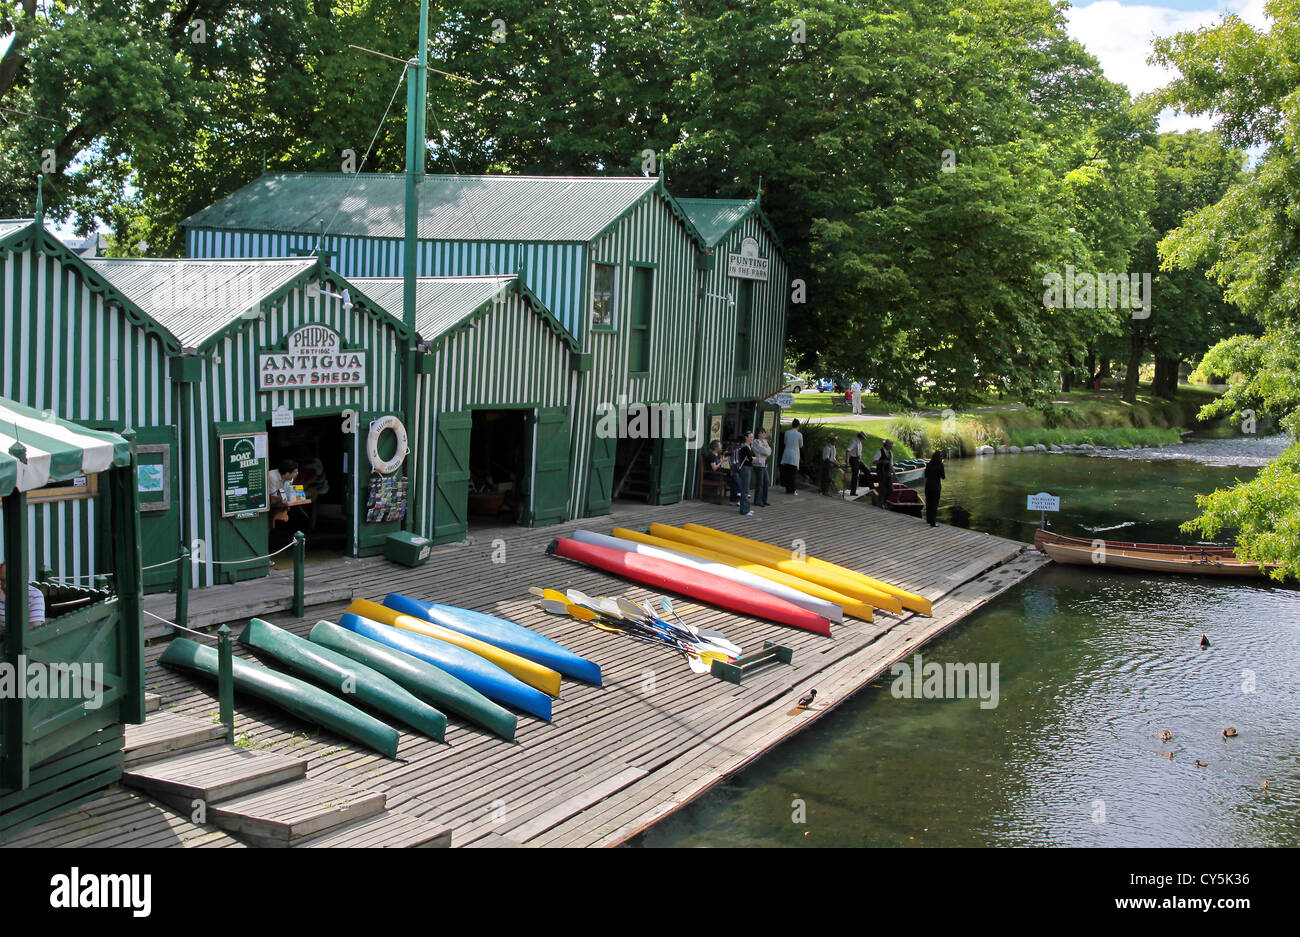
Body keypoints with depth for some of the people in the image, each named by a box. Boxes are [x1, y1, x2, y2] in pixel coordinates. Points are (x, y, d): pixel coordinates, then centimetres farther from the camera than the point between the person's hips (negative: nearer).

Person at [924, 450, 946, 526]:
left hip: (928, 485, 4)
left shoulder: (928, 464, 1)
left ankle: (928, 520, 28)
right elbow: (943, 477, -9)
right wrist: (945, 474, 11)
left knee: (928, 503, 16)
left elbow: (926, 475, 6)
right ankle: (933, 522, -1)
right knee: (935, 504, 1)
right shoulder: (940, 465, -12)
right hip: (936, 486, -4)